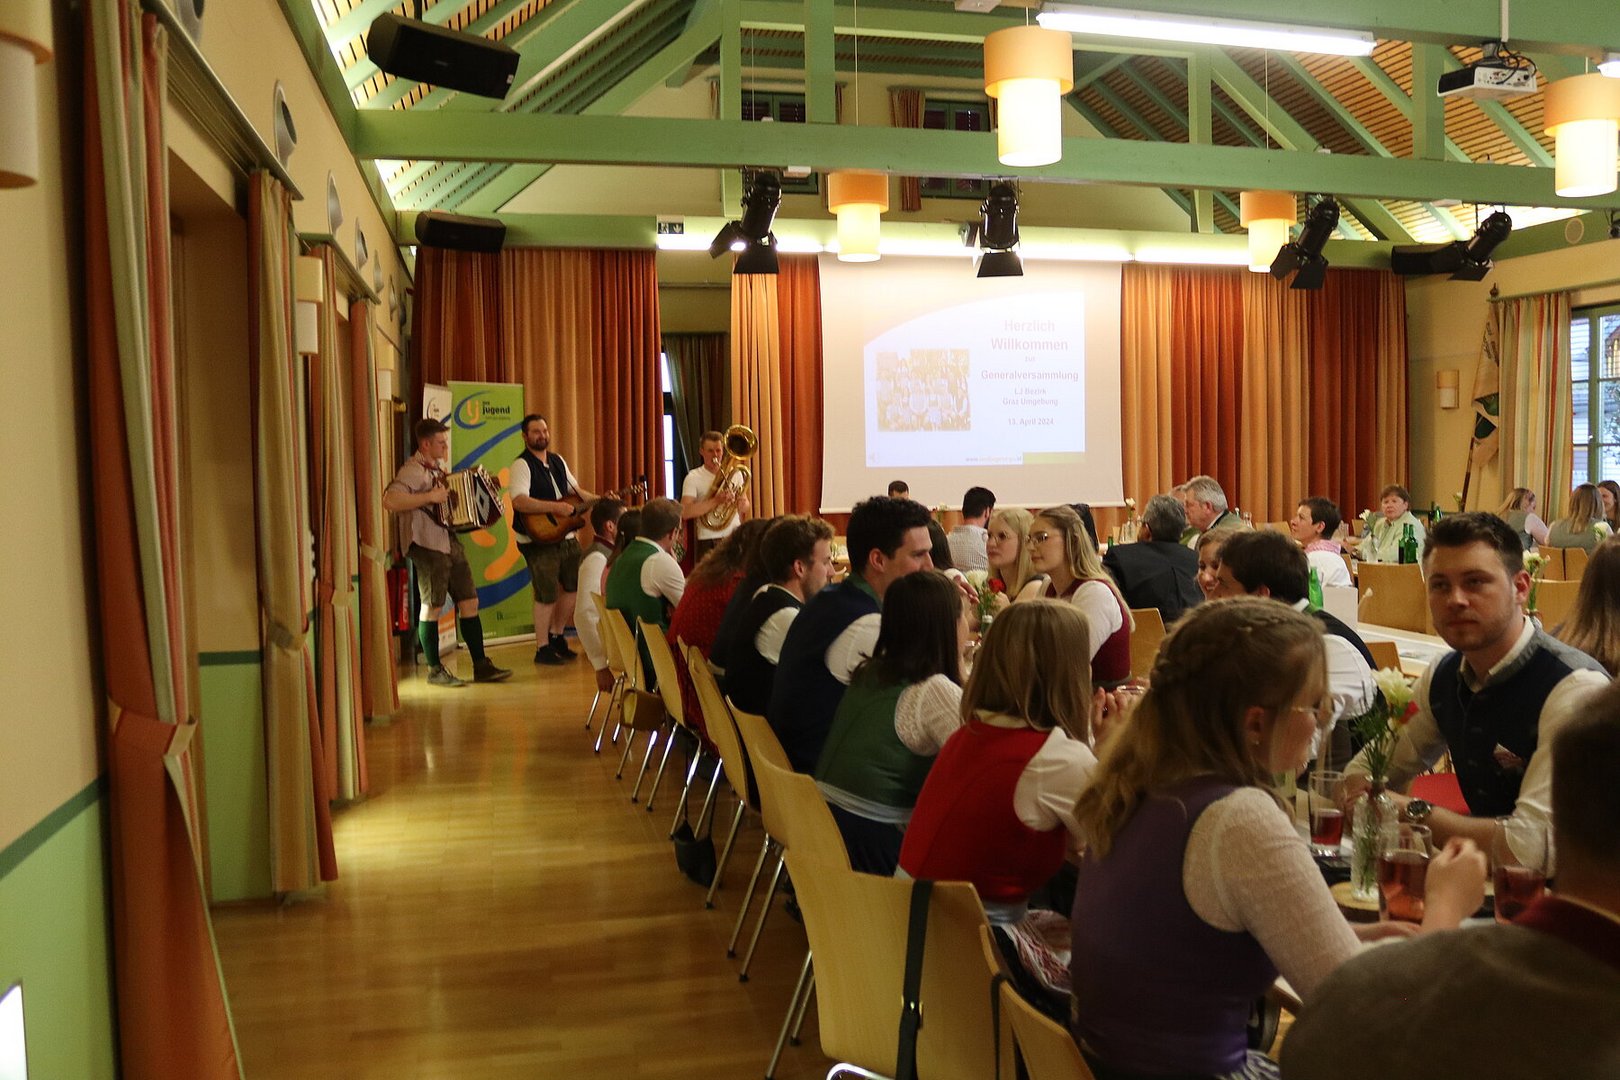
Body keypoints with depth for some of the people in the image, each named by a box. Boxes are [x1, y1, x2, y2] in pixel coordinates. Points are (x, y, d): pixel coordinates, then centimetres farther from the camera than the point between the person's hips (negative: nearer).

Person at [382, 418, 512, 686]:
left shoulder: (437, 469, 17)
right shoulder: (413, 470, -12)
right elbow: (390, 501, -28)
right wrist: (430, 497, -26)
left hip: (450, 543, 9)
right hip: (427, 545, -9)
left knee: (469, 602, 7)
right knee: (432, 607, -2)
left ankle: (481, 666, 12)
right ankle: (435, 671, 8)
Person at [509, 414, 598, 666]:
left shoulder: (558, 461, 13)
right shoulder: (522, 465, -12)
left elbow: (575, 490, 21)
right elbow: (519, 501, -25)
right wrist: (555, 507, -31)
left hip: (566, 537, 8)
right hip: (539, 540, -8)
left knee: (574, 587, 13)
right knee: (547, 595, -6)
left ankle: (557, 636, 29)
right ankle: (543, 649, 8)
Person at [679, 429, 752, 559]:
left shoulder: (735, 474, 10)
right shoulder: (693, 478, -2)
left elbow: (747, 507, 17)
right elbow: (685, 513, -15)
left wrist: (743, 505, -8)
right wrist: (716, 500, -22)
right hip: (709, 543, -3)